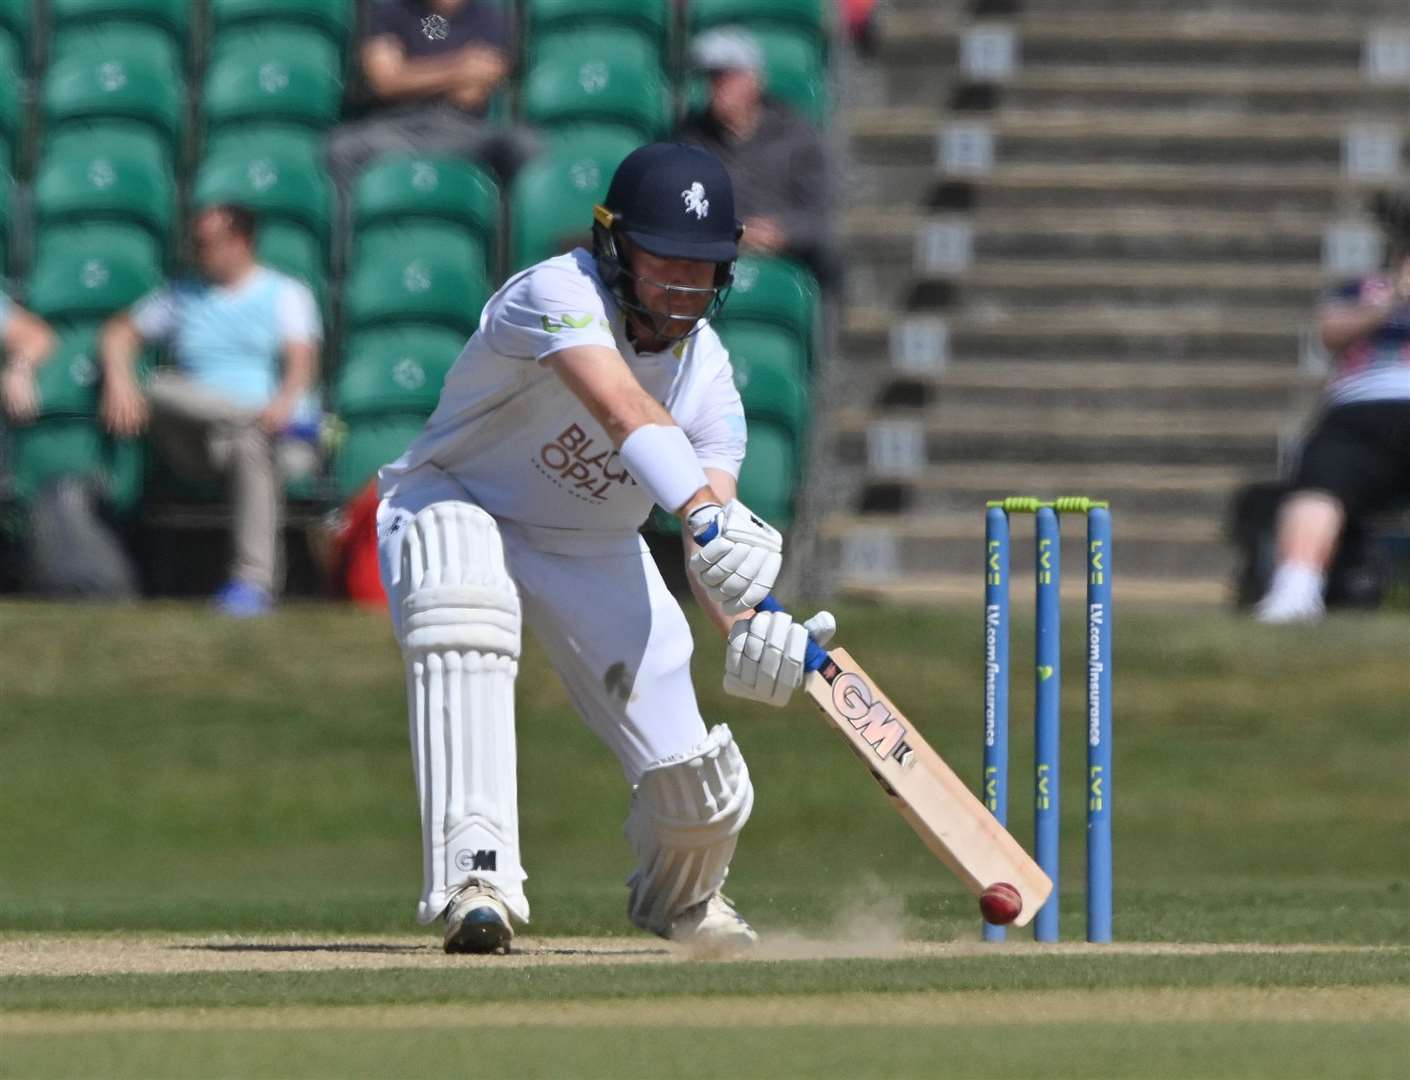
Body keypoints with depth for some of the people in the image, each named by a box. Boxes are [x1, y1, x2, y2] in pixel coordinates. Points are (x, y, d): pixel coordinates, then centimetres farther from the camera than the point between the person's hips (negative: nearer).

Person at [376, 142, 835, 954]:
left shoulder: (707, 369, -12)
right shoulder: (558, 295, -29)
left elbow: (721, 549, -21)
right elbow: (625, 413, -48)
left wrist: (750, 629, -43)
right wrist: (707, 516, -65)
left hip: (595, 553, 5)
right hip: (453, 510, -5)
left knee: (701, 792, -3)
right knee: (464, 607, -43)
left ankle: (678, 897, 36)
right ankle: (477, 874, -46)